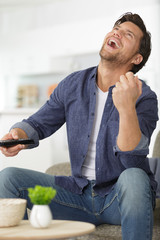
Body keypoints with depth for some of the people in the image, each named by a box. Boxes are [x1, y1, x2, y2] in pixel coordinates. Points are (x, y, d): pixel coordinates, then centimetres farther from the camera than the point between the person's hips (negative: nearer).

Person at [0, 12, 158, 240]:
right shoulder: (73, 84, 3)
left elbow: (132, 159, -25)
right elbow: (37, 124, 11)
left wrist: (126, 108, -40)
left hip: (122, 197, -4)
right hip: (80, 194, 4)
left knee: (134, 177, -38)